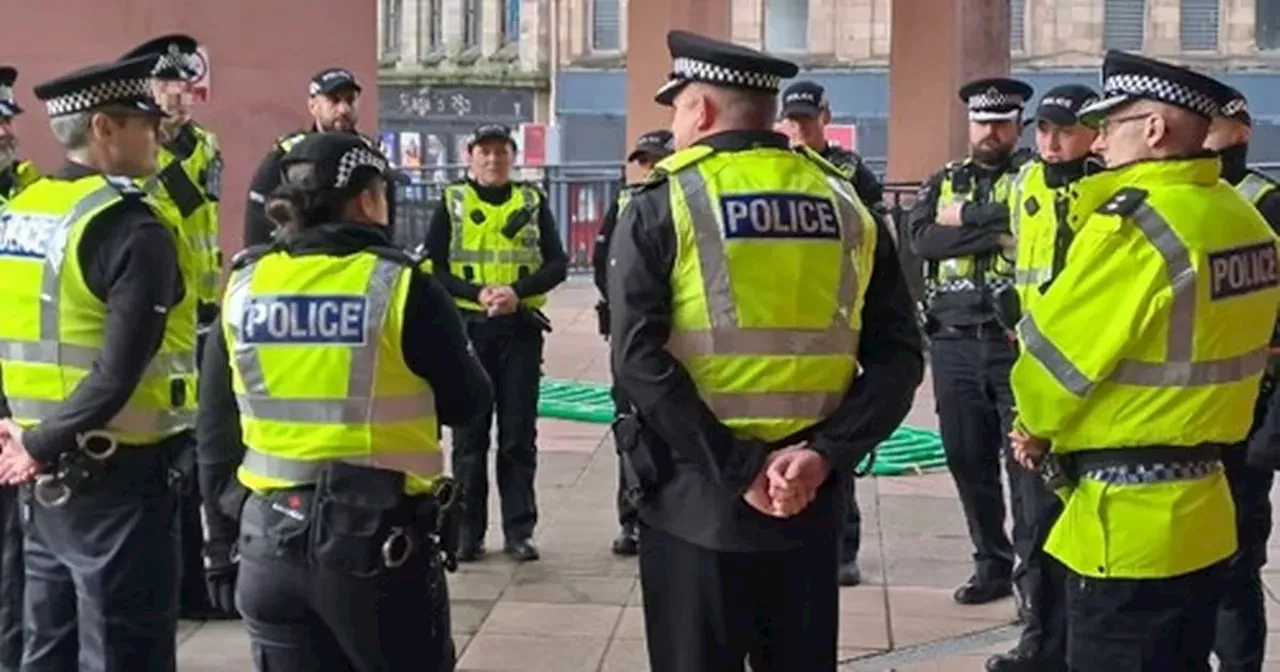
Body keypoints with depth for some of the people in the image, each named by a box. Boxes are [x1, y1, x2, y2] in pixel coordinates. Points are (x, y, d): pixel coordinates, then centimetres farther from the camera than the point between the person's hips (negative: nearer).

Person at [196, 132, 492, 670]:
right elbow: (468, 402, 0)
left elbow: (216, 438, 6)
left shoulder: (243, 287, 2)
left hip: (269, 541, 4)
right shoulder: (400, 285, -10)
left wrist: (224, 547, 15)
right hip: (378, 542, -3)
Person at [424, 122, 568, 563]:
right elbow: (433, 268, 0)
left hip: (522, 329, 1)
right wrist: (477, 292, -16)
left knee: (519, 435, 3)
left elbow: (557, 264, 3)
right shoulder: (451, 204, 5)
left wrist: (518, 291, -14)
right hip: (467, 328, 0)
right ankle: (469, 531, 12)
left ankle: (519, 531, 10)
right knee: (469, 434, 4)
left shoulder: (533, 203, 8)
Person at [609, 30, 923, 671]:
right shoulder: (846, 205, 6)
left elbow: (639, 358, -16)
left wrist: (735, 469, -16)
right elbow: (898, 355, -2)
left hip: (696, 499, -3)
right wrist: (824, 454, -9)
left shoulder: (662, 205, -5)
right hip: (810, 500, 4)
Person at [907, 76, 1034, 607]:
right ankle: (991, 564, 22)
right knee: (968, 460, 9)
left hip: (1017, 339, -4)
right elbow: (923, 238, -5)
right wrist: (996, 228, -12)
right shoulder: (944, 181, 14)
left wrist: (966, 219, -8)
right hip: (954, 342, 4)